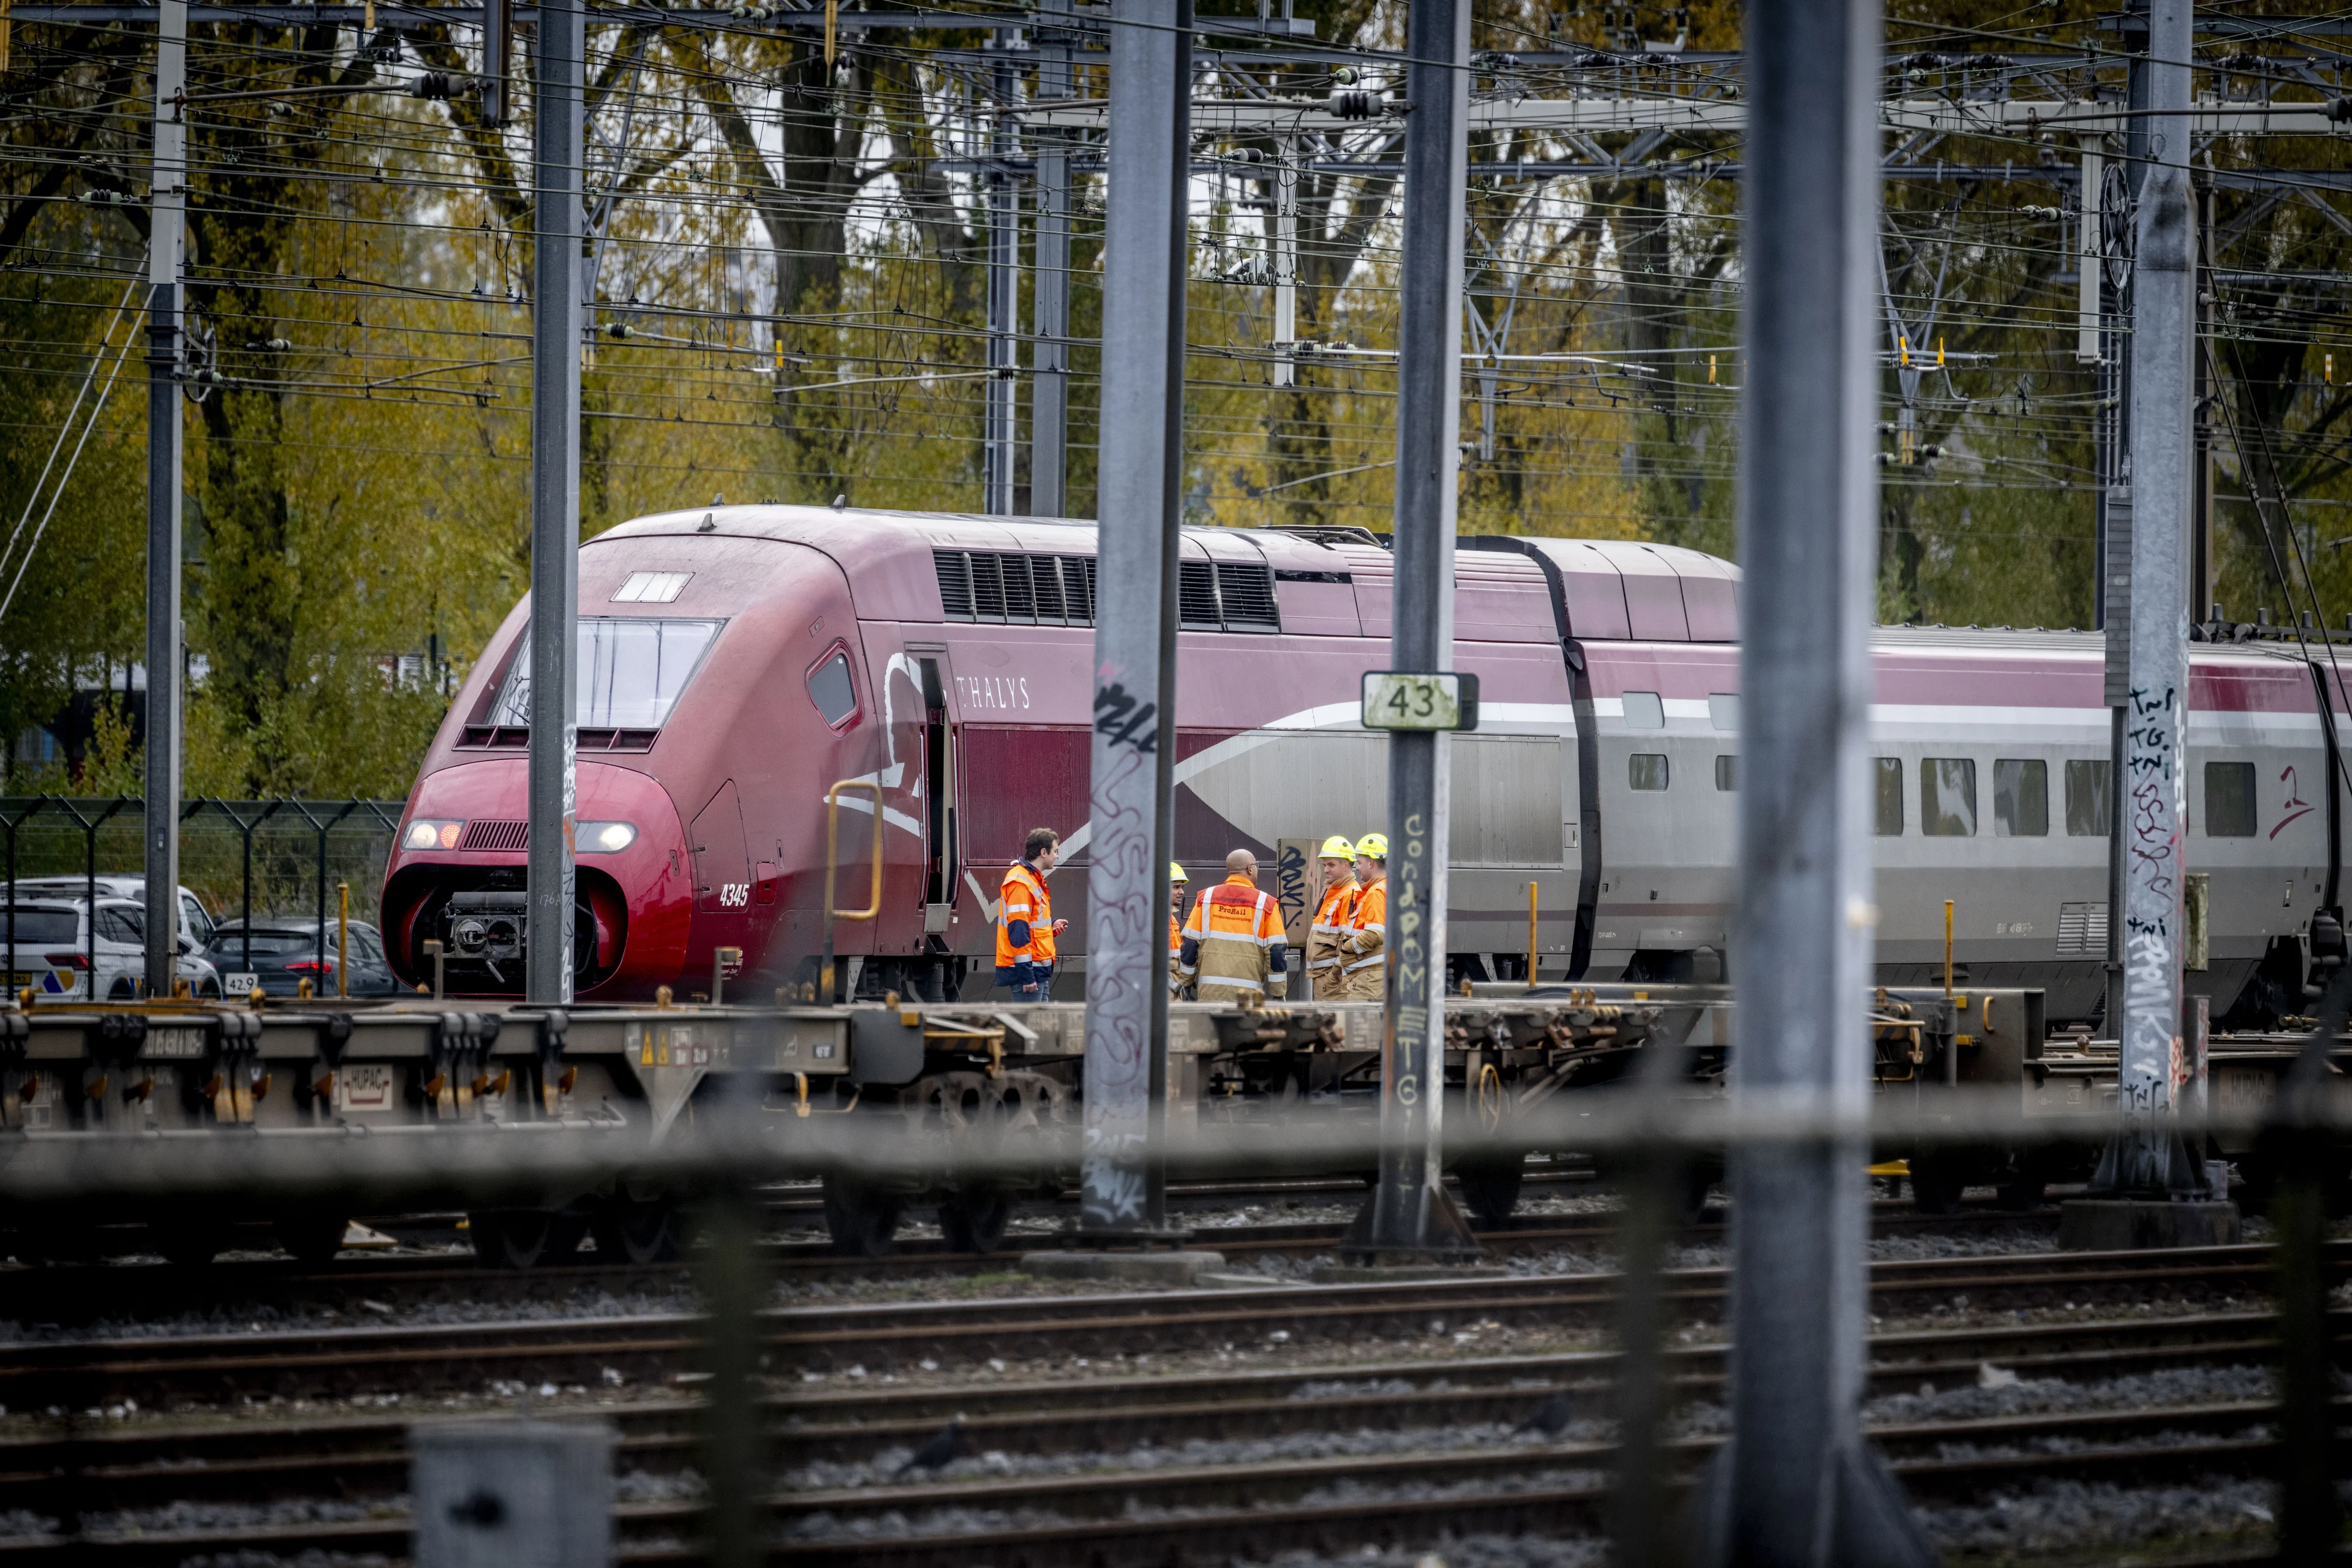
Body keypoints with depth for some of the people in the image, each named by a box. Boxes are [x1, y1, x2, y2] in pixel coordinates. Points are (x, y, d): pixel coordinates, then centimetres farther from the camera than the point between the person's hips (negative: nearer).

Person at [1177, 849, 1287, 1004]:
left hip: (1210, 992, 2)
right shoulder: (1265, 904, 1)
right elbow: (1276, 951, -1)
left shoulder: (1206, 898, 7)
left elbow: (1190, 944, 6)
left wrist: (1186, 981, 16)